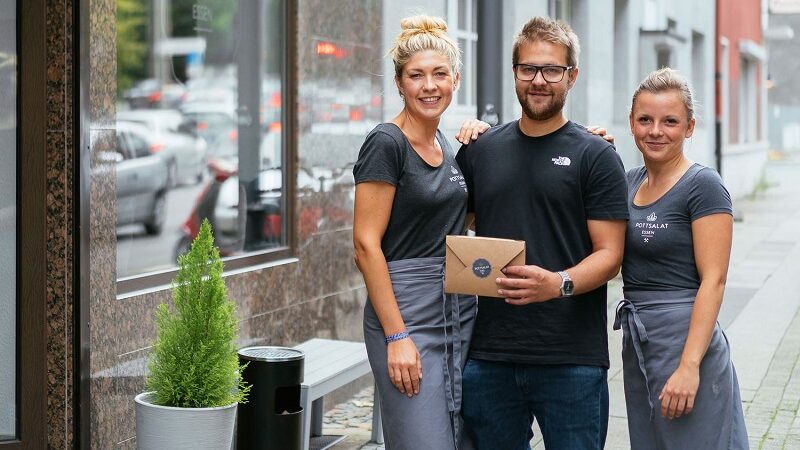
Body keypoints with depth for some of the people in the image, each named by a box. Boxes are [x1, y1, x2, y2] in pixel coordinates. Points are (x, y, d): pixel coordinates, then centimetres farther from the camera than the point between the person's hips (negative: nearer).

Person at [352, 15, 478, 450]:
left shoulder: (446, 146, 13)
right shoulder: (386, 144, -11)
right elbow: (366, 245, -14)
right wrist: (397, 337, -19)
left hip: (460, 313, 8)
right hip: (406, 313, -8)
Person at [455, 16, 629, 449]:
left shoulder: (595, 155, 0)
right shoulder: (479, 150, 12)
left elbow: (609, 255, -5)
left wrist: (558, 284, -23)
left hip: (571, 360, -3)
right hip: (489, 358, 3)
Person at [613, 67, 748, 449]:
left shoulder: (703, 186, -11)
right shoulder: (629, 181, 11)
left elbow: (713, 281, -15)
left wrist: (689, 367, -23)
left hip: (685, 341, -7)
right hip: (636, 344, 7)